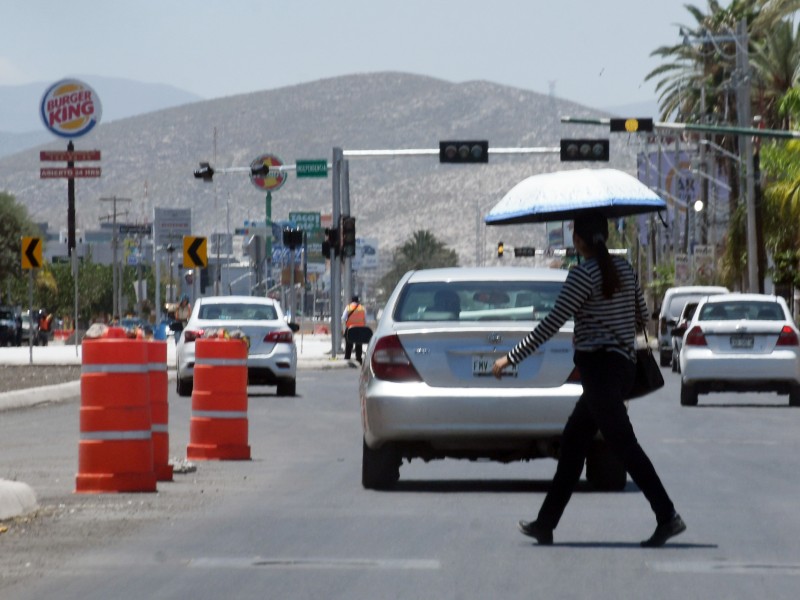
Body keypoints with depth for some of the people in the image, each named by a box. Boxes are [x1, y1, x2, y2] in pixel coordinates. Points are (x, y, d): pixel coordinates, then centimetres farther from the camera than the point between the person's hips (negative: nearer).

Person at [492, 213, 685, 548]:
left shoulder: (584, 275, -13)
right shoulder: (624, 269, 10)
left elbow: (552, 324, -14)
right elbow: (642, 317, 17)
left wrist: (511, 358, -8)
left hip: (599, 366, -9)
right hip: (621, 366, 9)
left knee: (623, 444, -11)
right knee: (572, 443, 13)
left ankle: (667, 517, -19)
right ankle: (546, 523, 16)